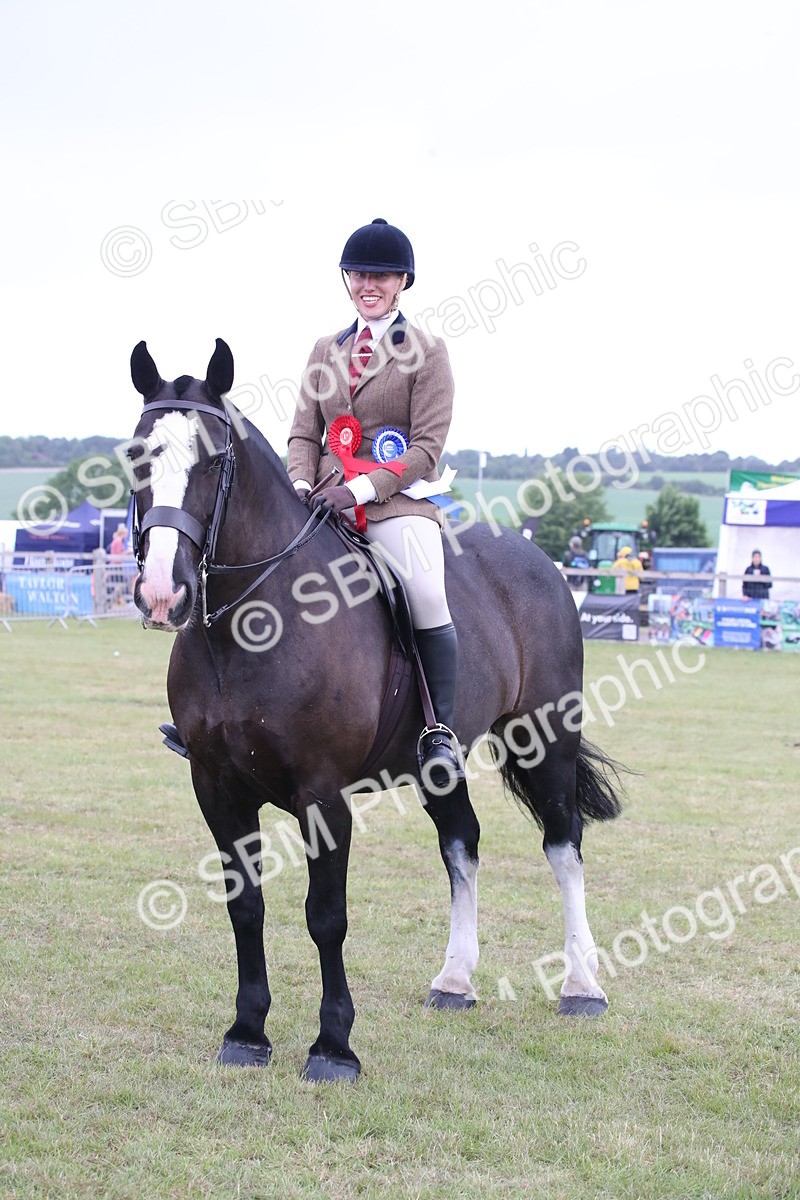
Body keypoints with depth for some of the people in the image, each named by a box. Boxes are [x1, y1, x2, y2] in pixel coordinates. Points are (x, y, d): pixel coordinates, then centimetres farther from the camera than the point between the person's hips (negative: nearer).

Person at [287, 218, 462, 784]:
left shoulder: (426, 351, 2)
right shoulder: (327, 350, 17)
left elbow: (428, 445, -6)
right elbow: (305, 433, 16)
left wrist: (360, 489, -17)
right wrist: (301, 485, -6)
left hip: (399, 499, -5)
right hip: (329, 498, 5)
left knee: (427, 596, -30)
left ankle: (442, 732, -22)